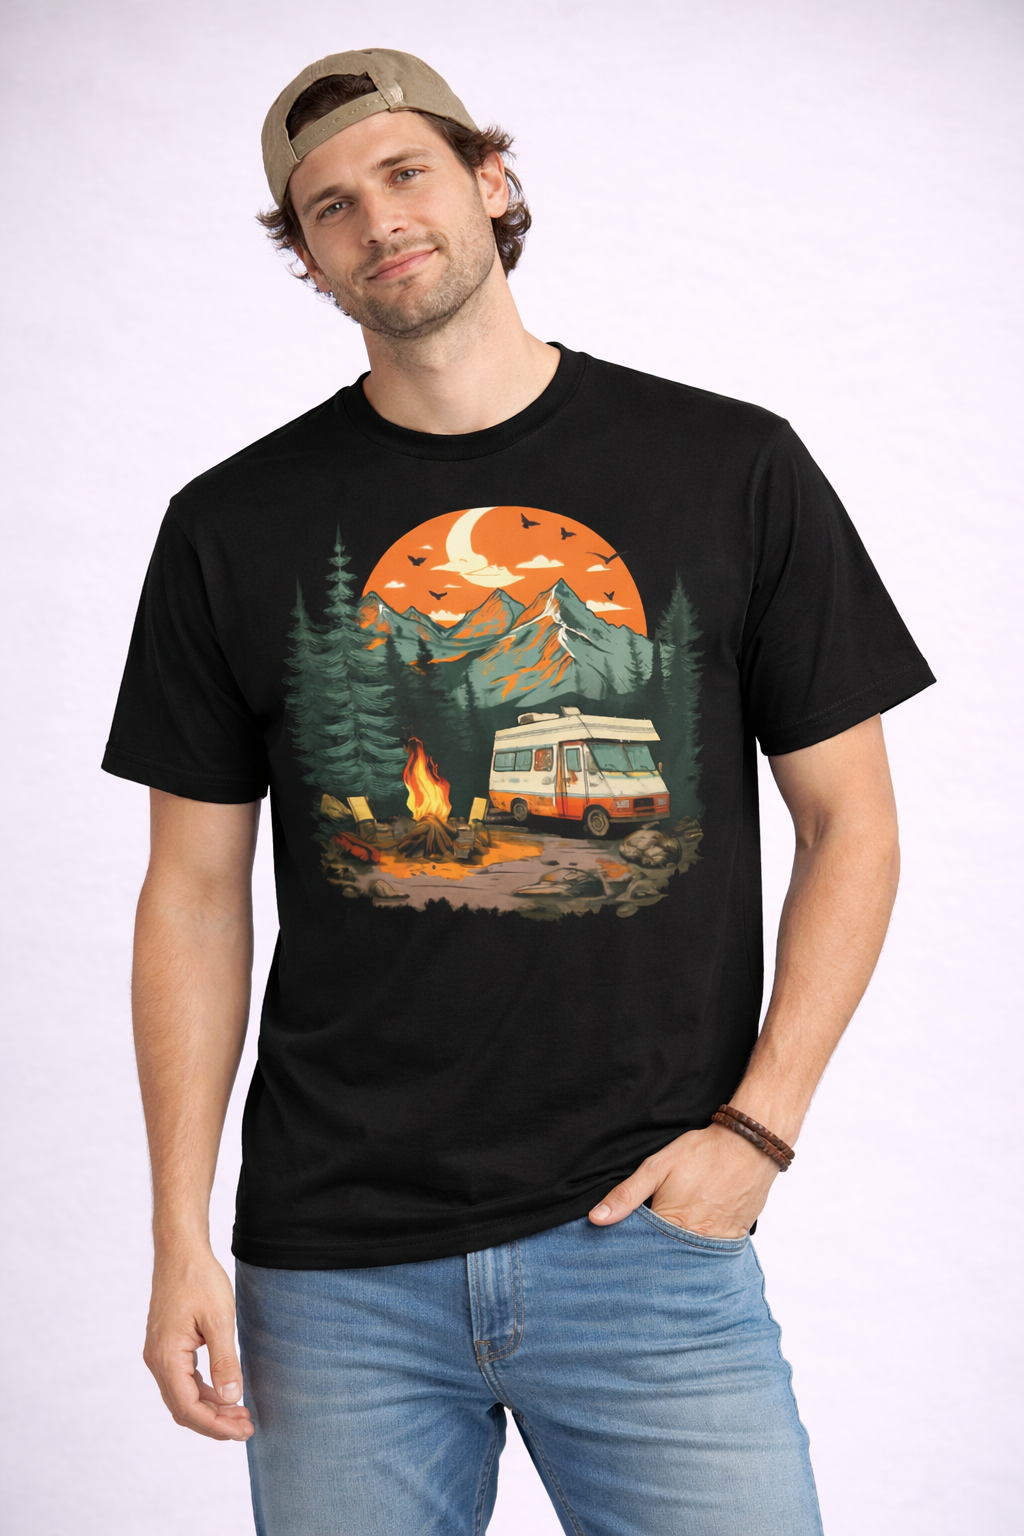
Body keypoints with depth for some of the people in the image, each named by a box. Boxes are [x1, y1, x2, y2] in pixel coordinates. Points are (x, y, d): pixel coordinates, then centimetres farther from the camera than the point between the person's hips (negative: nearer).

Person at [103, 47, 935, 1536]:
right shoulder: (236, 526, 4)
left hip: (647, 1239, -1)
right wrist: (182, 1235, 0)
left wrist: (759, 1124, -5)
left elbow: (850, 824, 5)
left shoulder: (733, 468, 1)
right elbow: (197, 892, 6)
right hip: (336, 1265, 1)